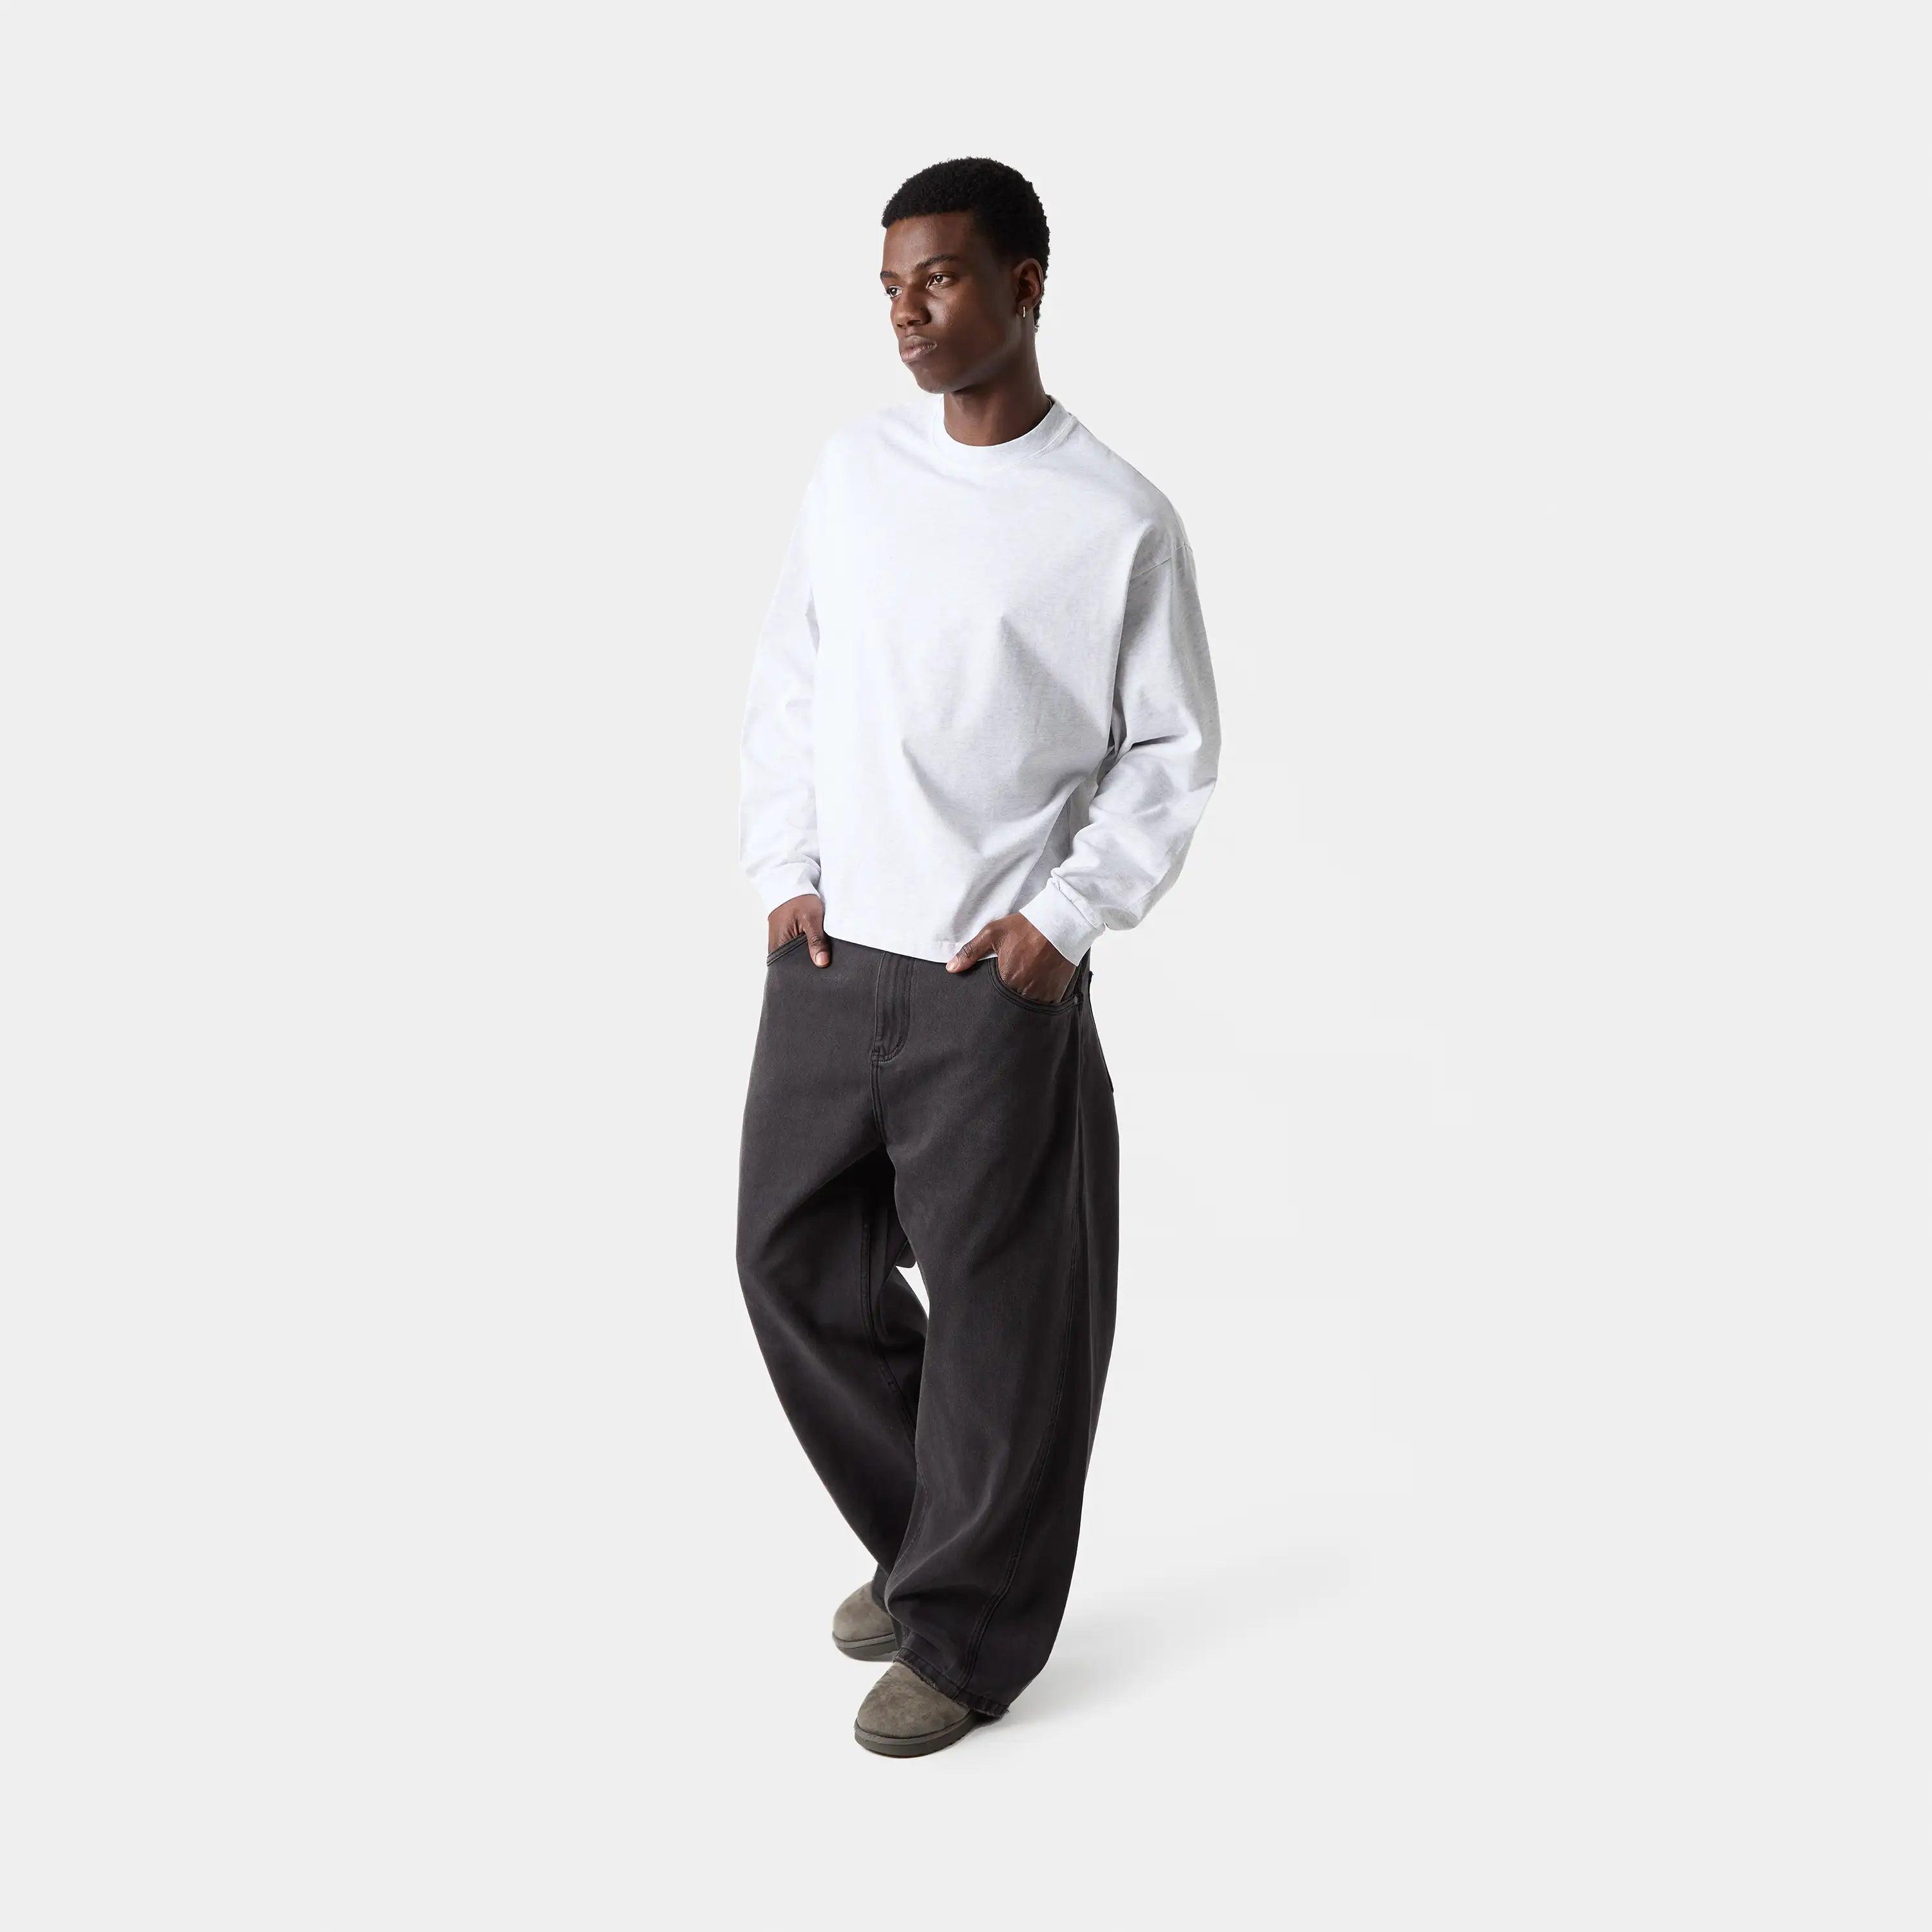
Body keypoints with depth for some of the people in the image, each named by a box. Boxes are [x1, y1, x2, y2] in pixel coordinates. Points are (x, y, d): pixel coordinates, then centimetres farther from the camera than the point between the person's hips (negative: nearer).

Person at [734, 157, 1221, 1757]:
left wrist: (1064, 918, -11)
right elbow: (790, 680, 12)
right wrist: (785, 870, 3)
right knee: (793, 1258, 12)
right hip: (827, 956, 5)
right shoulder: (854, 468, 6)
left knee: (999, 1309, 3)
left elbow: (1174, 752, -3)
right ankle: (924, 1533, 34)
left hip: (997, 981, -5)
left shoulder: (1120, 521, -8)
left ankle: (965, 1635, 21)